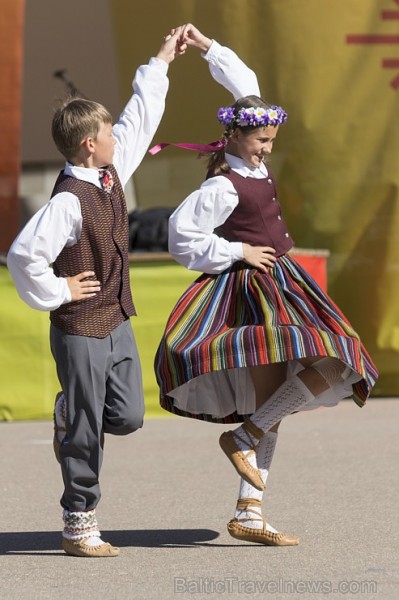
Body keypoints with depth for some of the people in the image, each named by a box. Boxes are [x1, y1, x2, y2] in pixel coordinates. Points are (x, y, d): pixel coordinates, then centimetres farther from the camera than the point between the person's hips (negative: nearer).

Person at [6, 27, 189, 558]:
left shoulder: (113, 172, 3)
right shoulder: (69, 200, -22)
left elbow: (140, 120, 16)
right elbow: (23, 256, -29)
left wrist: (161, 64, 23)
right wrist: (58, 292, -15)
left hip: (118, 324, 8)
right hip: (81, 331, -8)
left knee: (127, 417, 3)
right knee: (85, 435, 1)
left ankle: (68, 414, 33)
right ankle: (79, 527, 12)